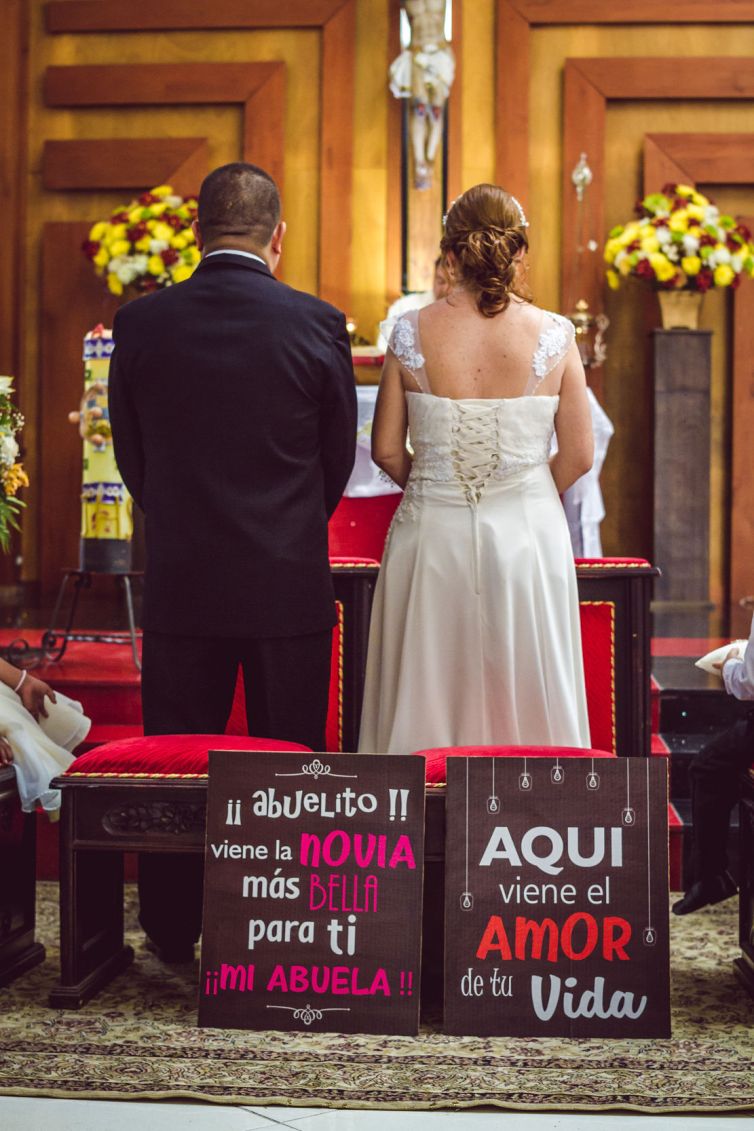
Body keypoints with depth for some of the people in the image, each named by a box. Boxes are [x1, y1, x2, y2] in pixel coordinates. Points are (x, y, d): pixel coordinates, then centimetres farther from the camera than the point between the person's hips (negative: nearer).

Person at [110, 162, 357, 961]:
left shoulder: (140, 324, -4)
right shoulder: (317, 324, -8)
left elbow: (131, 455, 6)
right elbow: (340, 457, 3)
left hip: (180, 583, 1)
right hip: (290, 584, -1)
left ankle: (173, 936, 22)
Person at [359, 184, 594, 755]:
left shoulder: (412, 333, -6)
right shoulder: (554, 334, -7)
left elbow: (387, 451, 0)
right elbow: (578, 456, -3)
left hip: (433, 533, 0)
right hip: (528, 533, 0)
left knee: (427, 702, 11)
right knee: (527, 699, 12)